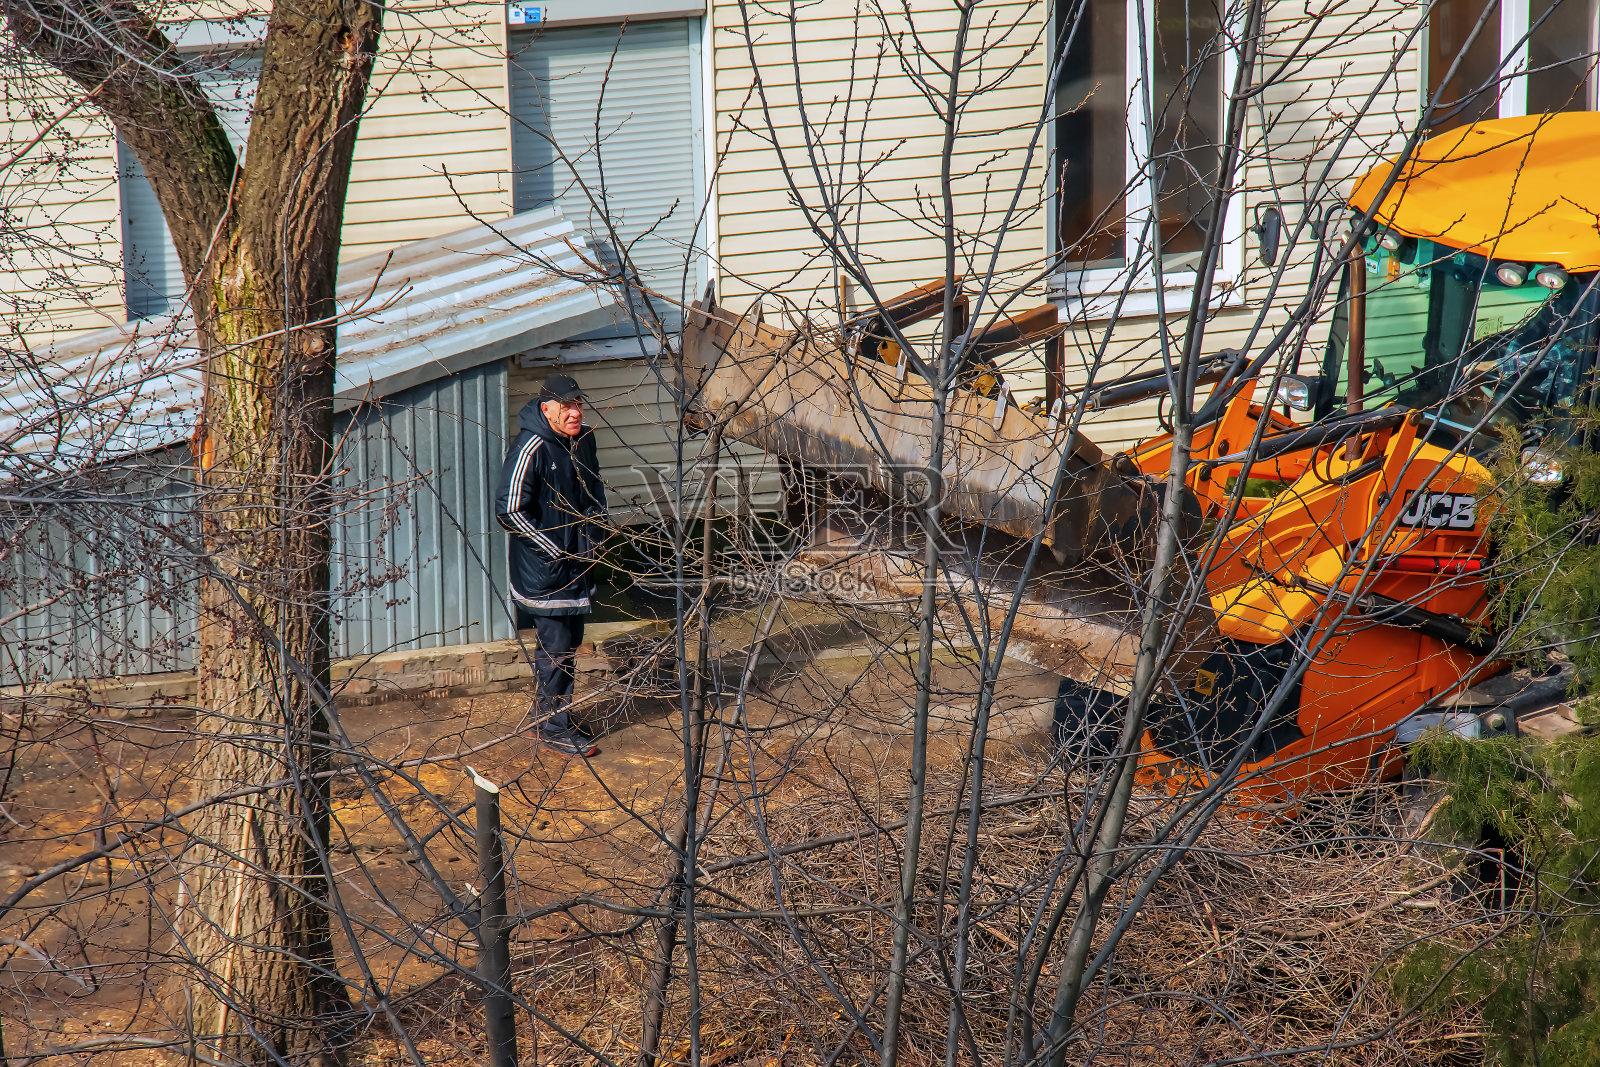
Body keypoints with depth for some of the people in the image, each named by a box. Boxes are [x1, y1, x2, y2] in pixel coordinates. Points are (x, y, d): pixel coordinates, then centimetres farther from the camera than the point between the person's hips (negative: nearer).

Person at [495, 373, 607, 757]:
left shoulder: (584, 441, 5)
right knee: (554, 647, -4)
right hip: (543, 569, -8)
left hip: (579, 563, 8)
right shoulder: (531, 449, -20)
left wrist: (593, 536, 8)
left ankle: (560, 717, 28)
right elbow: (510, 511, -20)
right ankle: (553, 729, 6)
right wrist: (555, 551, -18)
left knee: (570, 642, 16)